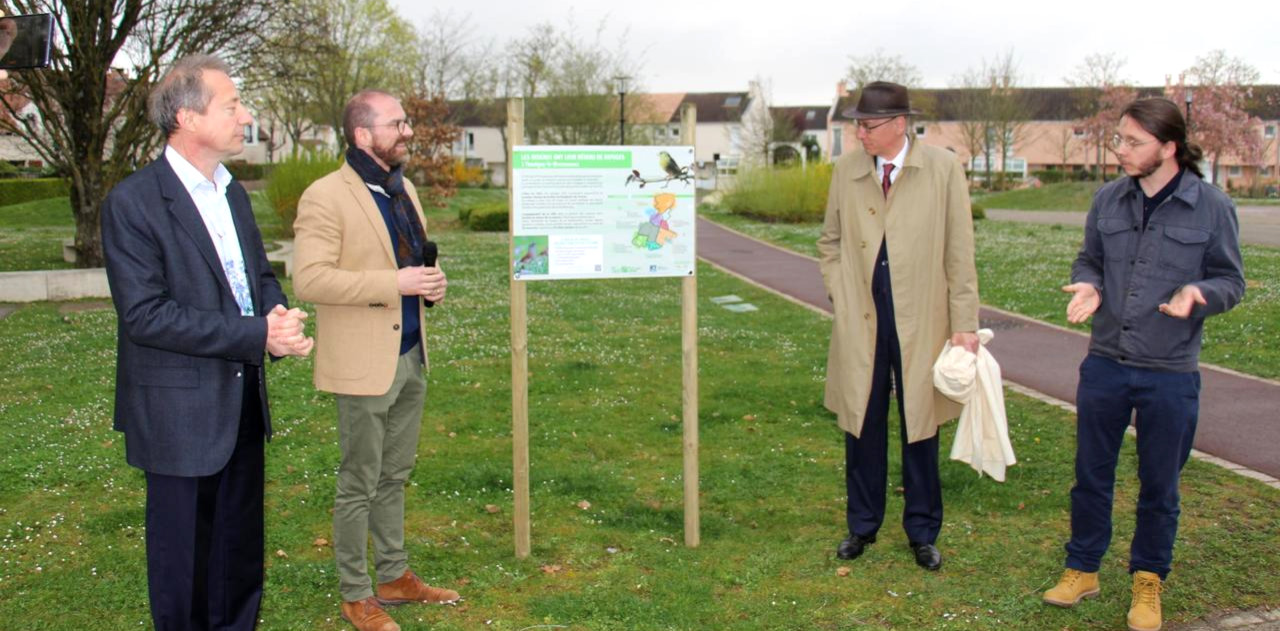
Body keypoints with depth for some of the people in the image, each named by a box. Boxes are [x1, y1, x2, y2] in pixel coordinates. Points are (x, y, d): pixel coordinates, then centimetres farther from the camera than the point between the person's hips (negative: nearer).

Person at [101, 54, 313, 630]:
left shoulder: (232, 193, 9)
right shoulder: (133, 203, -16)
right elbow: (144, 314, -22)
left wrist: (280, 315, -8)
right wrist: (257, 335, -23)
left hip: (242, 403, 7)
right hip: (180, 413, -7)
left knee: (241, 547, 18)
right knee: (184, 554, 8)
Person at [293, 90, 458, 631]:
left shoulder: (402, 189, 12)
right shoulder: (325, 197, -14)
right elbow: (309, 278, -22)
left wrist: (433, 280, 1)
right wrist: (394, 284, -25)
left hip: (410, 356, 8)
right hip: (363, 364, -8)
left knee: (394, 477, 18)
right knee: (359, 484, 4)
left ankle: (395, 576, 31)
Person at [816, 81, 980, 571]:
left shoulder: (943, 169, -5)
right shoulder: (847, 170, 3)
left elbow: (959, 252, -4)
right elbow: (830, 241, 14)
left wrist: (964, 324, -6)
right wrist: (840, 297, 2)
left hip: (920, 323, -2)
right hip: (860, 323, 2)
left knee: (919, 427, 9)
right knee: (862, 425, 10)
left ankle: (922, 531, 25)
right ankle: (862, 525, 27)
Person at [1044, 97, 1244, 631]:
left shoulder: (1211, 206, -7)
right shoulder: (1108, 200, 2)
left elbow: (1231, 281, -1)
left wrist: (1198, 293, -23)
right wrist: (1087, 286, -10)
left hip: (1170, 374, -3)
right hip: (1104, 365, 3)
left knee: (1159, 486, 11)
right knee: (1091, 475, 13)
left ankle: (1148, 581, 30)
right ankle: (1082, 569, 31)